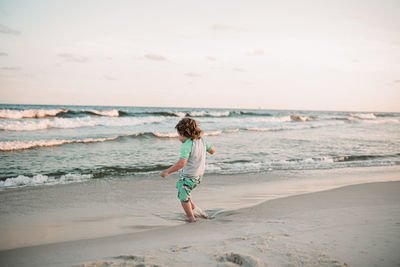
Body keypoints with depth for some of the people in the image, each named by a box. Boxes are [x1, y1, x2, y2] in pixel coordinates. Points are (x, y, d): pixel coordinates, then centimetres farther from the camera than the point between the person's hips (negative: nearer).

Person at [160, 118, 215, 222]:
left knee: (183, 198, 14)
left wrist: (167, 171, -34)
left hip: (188, 176, -8)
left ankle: (191, 218, 27)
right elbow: (212, 151, 8)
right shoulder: (201, 140, -6)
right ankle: (191, 205, 37)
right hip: (199, 175, 8)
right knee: (180, 185, 34)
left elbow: (181, 163, -39)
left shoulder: (186, 146, -28)